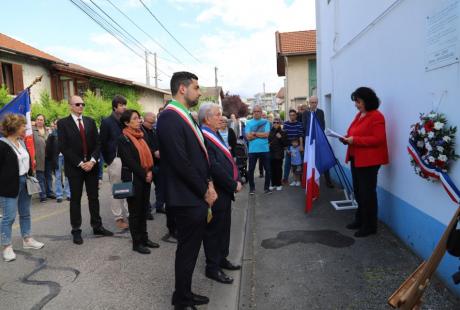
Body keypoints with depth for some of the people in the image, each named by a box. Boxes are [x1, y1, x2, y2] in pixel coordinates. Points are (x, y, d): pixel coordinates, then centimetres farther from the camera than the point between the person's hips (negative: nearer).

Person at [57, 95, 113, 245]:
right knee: (75, 199, 5)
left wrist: (92, 160, -10)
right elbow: (63, 147, -9)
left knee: (94, 197, 9)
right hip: (74, 167, -3)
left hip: (91, 165, 4)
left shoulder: (90, 121, 9)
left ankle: (97, 226, 20)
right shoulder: (63, 123, -3)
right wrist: (80, 163, -14)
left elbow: (97, 143, 5)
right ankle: (76, 230, 15)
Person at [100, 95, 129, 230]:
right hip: (115, 160, -3)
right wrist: (108, 161, -2)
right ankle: (118, 218, 15)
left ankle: (128, 215, 18)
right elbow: (102, 143, 0)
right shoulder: (107, 122, -2)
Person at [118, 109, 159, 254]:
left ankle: (144, 238, 25)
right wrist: (144, 175, -14)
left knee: (144, 209, 13)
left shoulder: (141, 136, 11)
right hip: (133, 179, -7)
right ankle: (137, 243, 14)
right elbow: (130, 161, -16)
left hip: (145, 178, 7)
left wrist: (150, 171, -3)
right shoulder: (123, 139, -10)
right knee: (135, 211, 3)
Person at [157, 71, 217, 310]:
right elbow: (181, 162, -23)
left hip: (197, 196, 9)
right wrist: (204, 191, -13)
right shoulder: (169, 117, -18)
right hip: (187, 198, -9)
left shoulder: (185, 116, 12)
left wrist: (208, 182, 3)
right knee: (187, 251, 6)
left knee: (190, 249, 19)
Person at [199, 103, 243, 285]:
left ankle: (221, 258, 38)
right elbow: (214, 167, -26)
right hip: (215, 193, -10)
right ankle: (212, 268, 19)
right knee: (214, 230, 4)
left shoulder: (215, 135, 12)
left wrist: (235, 180, 6)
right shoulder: (203, 138, -21)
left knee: (224, 227, 21)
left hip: (225, 191, 10)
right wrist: (234, 184, -17)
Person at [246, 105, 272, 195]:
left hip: (265, 150, 0)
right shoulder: (249, 123, 2)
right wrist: (261, 134, -12)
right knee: (251, 170, 6)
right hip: (252, 150, 0)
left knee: (267, 169, 6)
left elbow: (266, 134, -11)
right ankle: (252, 188, 21)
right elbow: (248, 137, -9)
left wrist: (254, 133, -9)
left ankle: (266, 187, 20)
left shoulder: (266, 122, 2)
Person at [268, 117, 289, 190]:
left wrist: (281, 138, -16)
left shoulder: (283, 132, 1)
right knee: (272, 169, 5)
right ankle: (273, 184, 16)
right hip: (271, 153, 2)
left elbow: (286, 143, -4)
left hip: (279, 154, -2)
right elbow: (267, 140, 13)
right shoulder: (270, 132, 6)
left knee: (278, 169, 2)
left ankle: (279, 184, 13)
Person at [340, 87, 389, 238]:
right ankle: (360, 220, 30)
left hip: (369, 161, -9)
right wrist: (347, 138, 1)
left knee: (367, 193, -2)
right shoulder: (359, 115, 14)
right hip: (356, 159, 9)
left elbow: (378, 139, -23)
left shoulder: (376, 116, -15)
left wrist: (354, 140, -24)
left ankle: (370, 226, 10)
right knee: (358, 191, 16)